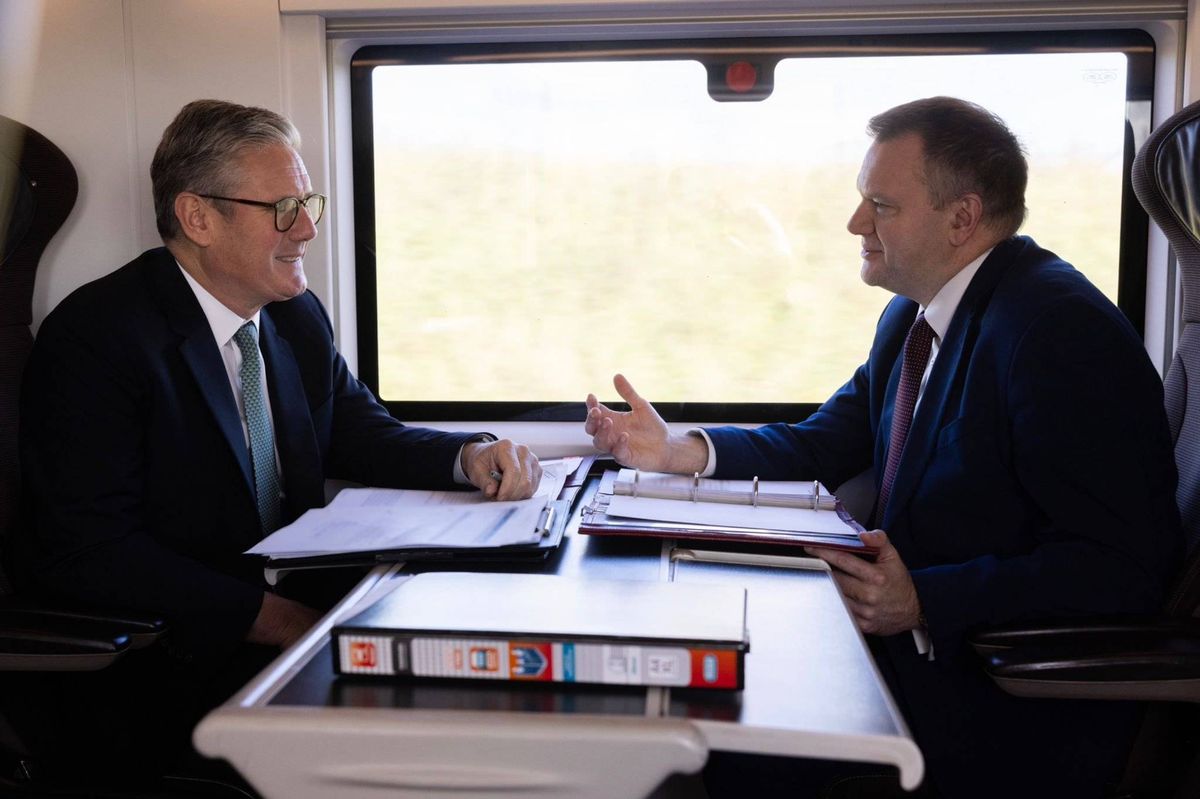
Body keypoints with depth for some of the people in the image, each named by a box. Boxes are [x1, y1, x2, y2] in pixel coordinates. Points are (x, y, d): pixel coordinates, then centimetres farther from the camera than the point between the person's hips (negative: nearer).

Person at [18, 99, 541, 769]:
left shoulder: (299, 316, 9)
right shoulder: (95, 336, -13)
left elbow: (360, 433, 14)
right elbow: (88, 551, -19)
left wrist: (471, 455, -8)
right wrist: (275, 619, -25)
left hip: (304, 608, 7)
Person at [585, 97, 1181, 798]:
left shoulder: (1062, 330, -19)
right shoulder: (913, 315, 9)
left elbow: (1121, 568, -22)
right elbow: (829, 443, 13)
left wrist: (924, 601, -29)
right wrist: (677, 450, 0)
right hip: (912, 636, 8)